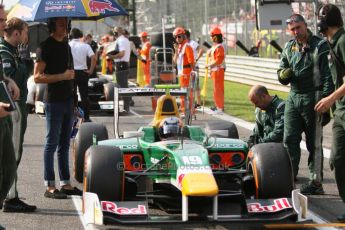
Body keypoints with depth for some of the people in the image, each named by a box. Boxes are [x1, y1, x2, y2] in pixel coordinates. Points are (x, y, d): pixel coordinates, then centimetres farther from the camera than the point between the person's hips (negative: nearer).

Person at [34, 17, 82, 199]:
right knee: (52, 143, -4)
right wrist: (62, 76, -19)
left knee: (64, 144, 11)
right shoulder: (46, 46, -9)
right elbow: (37, 77, -14)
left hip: (67, 100, 7)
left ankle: (65, 183, 16)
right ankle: (50, 186, -1)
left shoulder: (66, 45, 14)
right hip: (53, 101, -7)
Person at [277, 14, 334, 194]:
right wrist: (284, 75, -9)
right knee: (290, 140, 4)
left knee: (314, 143, 1)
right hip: (293, 98, 6)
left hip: (312, 99, -6)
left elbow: (328, 77, -12)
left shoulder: (320, 46, -8)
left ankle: (316, 182, 7)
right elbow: (282, 76, 17)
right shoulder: (289, 48, 11)